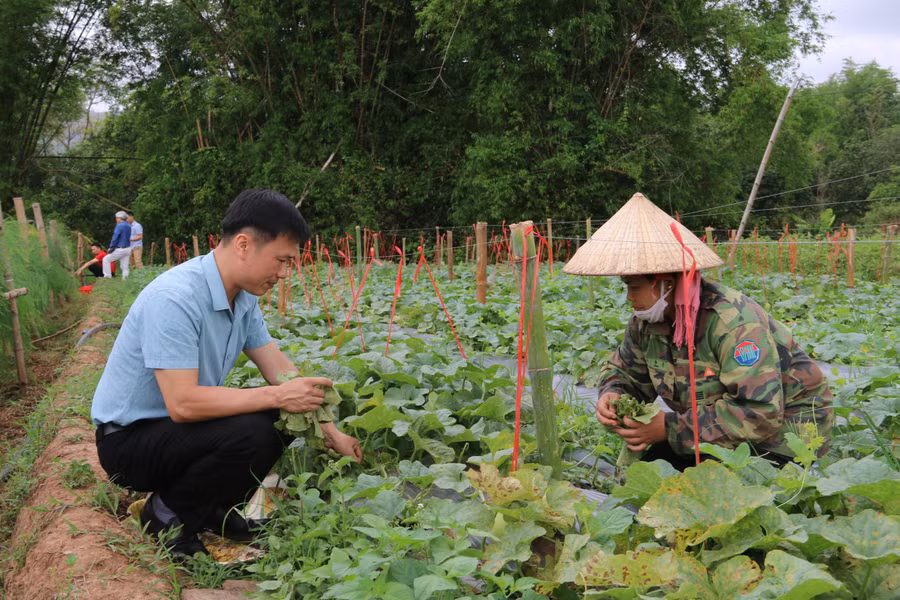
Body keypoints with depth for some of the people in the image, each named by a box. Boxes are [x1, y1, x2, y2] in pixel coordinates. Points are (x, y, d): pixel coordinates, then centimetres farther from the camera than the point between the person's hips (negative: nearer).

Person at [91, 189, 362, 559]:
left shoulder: (242, 298, -2)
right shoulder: (175, 298, -29)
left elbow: (280, 368, 3)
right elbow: (183, 403, -34)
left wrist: (329, 430, -3)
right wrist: (276, 396, -30)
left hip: (180, 426, 9)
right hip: (128, 439, -8)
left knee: (287, 417, -3)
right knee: (249, 433, -30)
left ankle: (210, 508, 10)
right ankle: (167, 513, -4)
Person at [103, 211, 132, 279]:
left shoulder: (119, 226, -15)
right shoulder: (128, 226, 10)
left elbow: (115, 238, -17)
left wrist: (111, 248, -8)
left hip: (120, 249, -7)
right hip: (128, 249, 7)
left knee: (106, 259, 5)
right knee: (124, 266, 10)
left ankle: (107, 276, 3)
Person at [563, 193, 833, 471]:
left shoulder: (733, 322, -31)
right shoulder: (645, 322, -5)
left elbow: (759, 413, -35)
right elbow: (624, 369, 11)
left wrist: (670, 428, -34)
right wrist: (611, 395, -15)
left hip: (783, 435, -8)